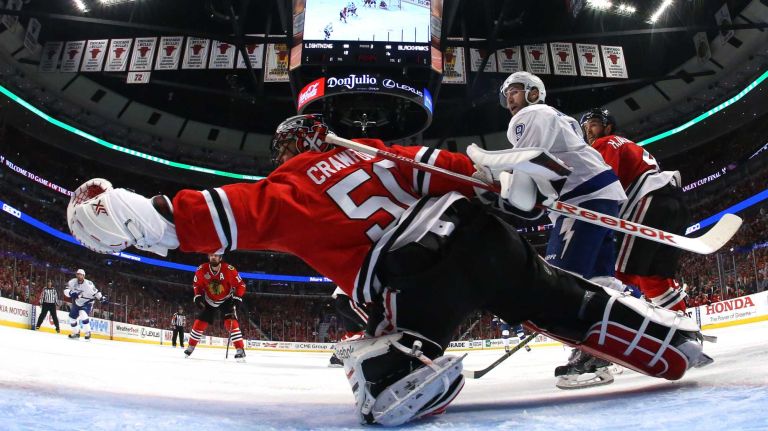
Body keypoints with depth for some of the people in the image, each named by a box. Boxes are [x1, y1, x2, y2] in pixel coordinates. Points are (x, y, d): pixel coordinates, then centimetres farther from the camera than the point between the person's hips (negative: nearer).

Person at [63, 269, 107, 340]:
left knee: (83, 315, -28)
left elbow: (95, 292, -14)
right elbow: (66, 290, -13)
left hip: (87, 303, -6)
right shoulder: (72, 282, -13)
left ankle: (88, 332, -15)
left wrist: (102, 298, -22)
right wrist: (71, 293, -33)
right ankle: (76, 333, 30)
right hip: (77, 303, 6)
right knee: (72, 317, 8)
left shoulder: (88, 284, -24)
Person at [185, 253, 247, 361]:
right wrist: (198, 296, -11)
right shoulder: (202, 269, -17)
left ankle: (240, 350, -19)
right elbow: (197, 284, 2)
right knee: (200, 322, 2)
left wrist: (237, 298, -26)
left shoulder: (229, 269, -26)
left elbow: (240, 285, -16)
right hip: (209, 301, 3)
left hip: (226, 300, -3)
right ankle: (191, 346, 24)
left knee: (231, 322, -20)